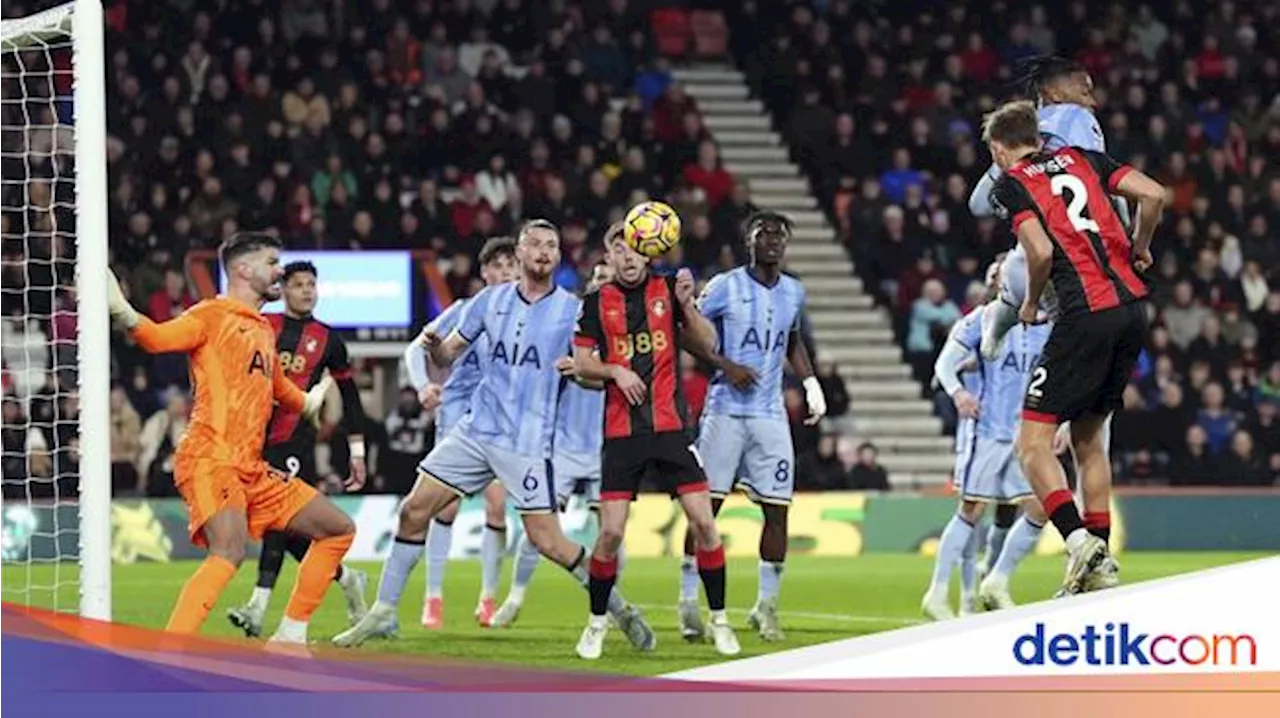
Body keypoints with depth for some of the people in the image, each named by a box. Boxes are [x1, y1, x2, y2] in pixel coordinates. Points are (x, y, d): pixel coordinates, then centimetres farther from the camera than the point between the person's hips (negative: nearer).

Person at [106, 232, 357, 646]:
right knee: (230, 550, -33)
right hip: (210, 460, -9)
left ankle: (290, 635, 18)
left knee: (339, 529, 13)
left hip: (252, 469, 9)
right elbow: (158, 338, -20)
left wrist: (308, 402, 60)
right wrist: (122, 314, -38)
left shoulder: (264, 331, 23)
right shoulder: (214, 316, -1)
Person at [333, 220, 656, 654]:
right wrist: (434, 346, -11)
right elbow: (448, 353, 12)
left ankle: (620, 610, 8)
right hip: (477, 430, 4)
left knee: (547, 541, -9)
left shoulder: (572, 311, -3)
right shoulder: (490, 300, 8)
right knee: (414, 510, 0)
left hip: (528, 442, -4)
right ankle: (383, 614, 10)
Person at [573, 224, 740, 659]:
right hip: (622, 431, 0)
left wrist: (686, 304, -12)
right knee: (611, 531, -5)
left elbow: (708, 346, 4)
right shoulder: (597, 303, 6)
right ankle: (597, 623, 12)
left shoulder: (669, 291, 6)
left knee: (703, 522, -5)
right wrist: (615, 370, -12)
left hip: (671, 426, 0)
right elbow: (581, 363, 6)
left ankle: (719, 620, 8)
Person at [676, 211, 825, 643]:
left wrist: (811, 384, 14)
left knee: (777, 510, 0)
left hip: (770, 414, 4)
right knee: (706, 506, -4)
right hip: (725, 411, -4)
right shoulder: (725, 287, -4)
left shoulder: (793, 293, 11)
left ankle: (766, 605, 10)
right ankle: (689, 601, 3)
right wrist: (725, 365, -14)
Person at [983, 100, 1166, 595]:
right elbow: (1152, 194, 7)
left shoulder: (1011, 183, 2)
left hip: (1085, 315, -7)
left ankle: (1079, 542, -22)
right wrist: (1138, 249, 22)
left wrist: (1031, 304, 5)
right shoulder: (1083, 159, 18)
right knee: (1088, 439, 18)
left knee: (1034, 444, -2)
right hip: (1132, 307, 7)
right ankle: (1100, 571, 16)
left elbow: (1041, 251, -12)